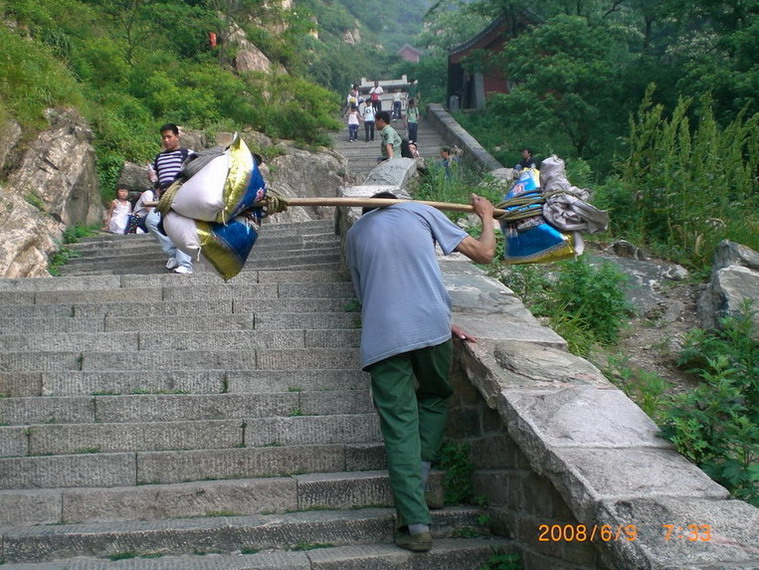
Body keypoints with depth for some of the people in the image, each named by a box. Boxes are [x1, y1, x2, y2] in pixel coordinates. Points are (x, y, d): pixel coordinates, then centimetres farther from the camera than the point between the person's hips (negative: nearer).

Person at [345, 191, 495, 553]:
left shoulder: (354, 234, 22)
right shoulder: (421, 212, 15)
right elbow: (484, 253, 13)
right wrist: (487, 216, 35)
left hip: (382, 337, 0)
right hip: (432, 326, 0)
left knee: (400, 429, 3)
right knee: (435, 397, 27)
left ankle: (416, 524, -3)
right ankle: (418, 478, 13)